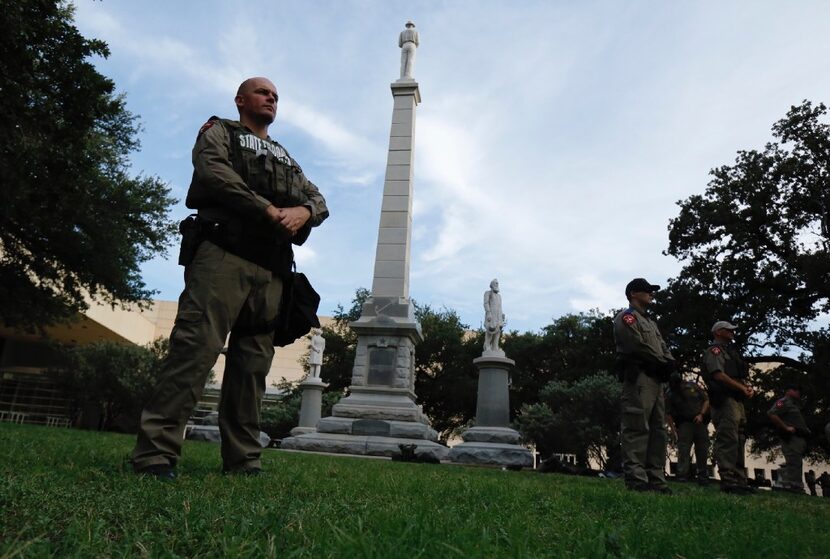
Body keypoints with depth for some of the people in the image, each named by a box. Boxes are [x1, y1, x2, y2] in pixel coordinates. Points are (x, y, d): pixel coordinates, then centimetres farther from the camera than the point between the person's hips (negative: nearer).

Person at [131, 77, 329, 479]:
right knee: (196, 348, -16)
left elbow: (318, 200, 22)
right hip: (222, 253, -5)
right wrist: (269, 210, -11)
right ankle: (155, 454, -15)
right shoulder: (218, 131, 17)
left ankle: (242, 461, 6)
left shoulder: (285, 157, 32)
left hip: (272, 269, 6)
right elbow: (214, 172, -5)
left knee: (253, 364, 2)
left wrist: (304, 211, -3)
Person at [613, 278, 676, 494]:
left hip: (656, 379, 10)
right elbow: (638, 346, -14)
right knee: (637, 429, -13)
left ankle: (656, 479, 11)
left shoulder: (651, 322, 29)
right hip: (638, 377, -10)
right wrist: (662, 363, -6)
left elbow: (663, 347, 20)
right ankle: (636, 480, -14)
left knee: (658, 430, 8)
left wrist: (668, 363, -2)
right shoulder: (626, 317, -1)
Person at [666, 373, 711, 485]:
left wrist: (701, 414, -6)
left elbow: (706, 400, 7)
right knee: (683, 449, -13)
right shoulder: (671, 395, 0)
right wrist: (673, 430, -13)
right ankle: (682, 475, -15)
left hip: (700, 421, 2)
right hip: (684, 424, -2)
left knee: (702, 450, 4)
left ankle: (702, 476, 14)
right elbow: (668, 414, -2)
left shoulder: (692, 386, 3)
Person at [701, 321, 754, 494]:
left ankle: (739, 480, 13)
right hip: (725, 400, -10)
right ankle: (728, 480, -19)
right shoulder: (714, 351, 0)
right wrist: (742, 388, -13)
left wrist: (747, 388, 3)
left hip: (737, 401, 10)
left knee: (738, 442, 9)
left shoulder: (730, 352, 29)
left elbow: (740, 378, 24)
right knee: (728, 440, -16)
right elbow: (719, 375, -14)